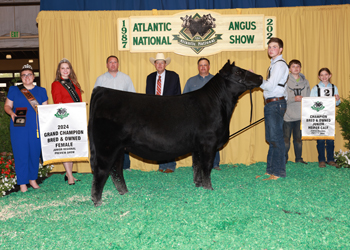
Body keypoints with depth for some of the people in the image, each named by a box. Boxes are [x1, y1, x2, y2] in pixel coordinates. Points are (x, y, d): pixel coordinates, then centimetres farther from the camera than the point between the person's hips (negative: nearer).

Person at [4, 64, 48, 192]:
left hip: (36, 127, 2)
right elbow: (7, 106, 10)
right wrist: (12, 113, -10)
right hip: (19, 127, -2)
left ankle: (33, 179, 23)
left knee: (35, 152, 6)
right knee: (21, 154, -2)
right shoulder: (14, 90, 8)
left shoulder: (41, 91, 12)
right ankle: (22, 183, 8)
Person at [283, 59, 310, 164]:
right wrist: (294, 99, -17)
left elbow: (308, 98, 13)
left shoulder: (305, 82, 10)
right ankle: (284, 158, 11)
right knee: (286, 139, 1)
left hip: (300, 115, 4)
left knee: (299, 138, 11)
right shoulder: (285, 81, -3)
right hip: (288, 115, -3)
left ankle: (298, 158, 22)